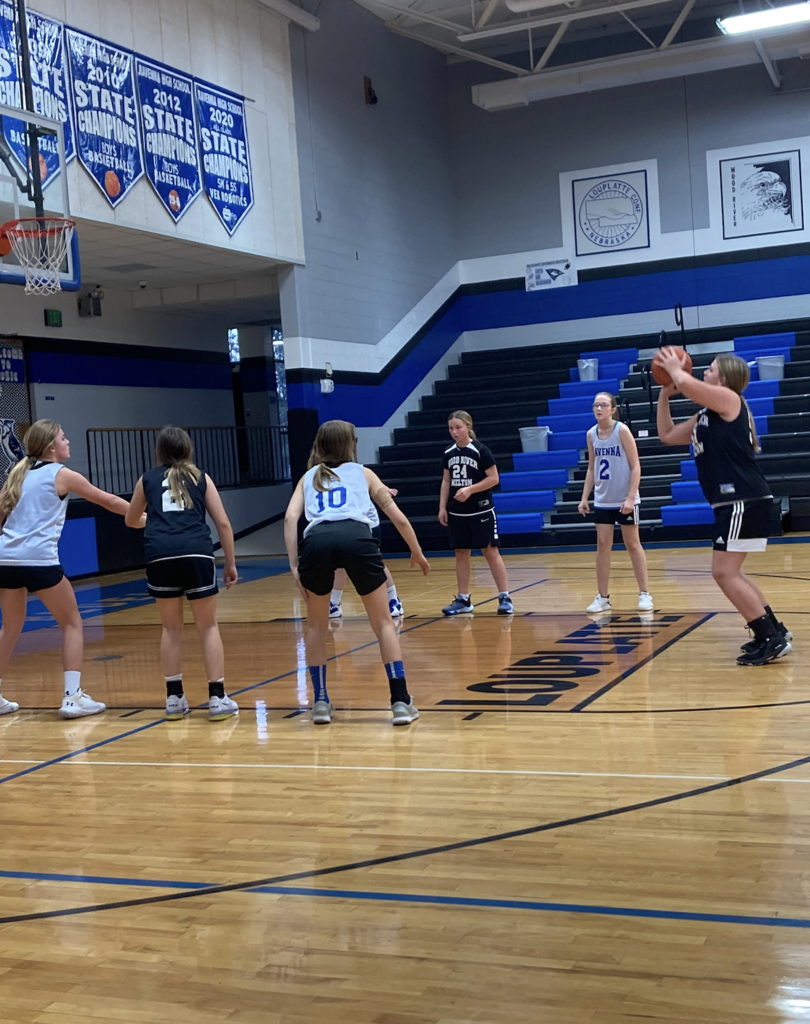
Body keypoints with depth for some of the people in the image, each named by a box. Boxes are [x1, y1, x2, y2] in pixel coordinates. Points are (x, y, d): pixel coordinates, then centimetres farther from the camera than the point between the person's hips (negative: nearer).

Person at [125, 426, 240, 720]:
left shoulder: (148, 479, 21)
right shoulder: (201, 477, 19)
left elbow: (130, 520, 36)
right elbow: (223, 523, 12)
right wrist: (231, 563, 18)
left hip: (160, 555, 1)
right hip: (196, 553, -1)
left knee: (171, 627, 15)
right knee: (208, 626, 9)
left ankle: (175, 698, 15)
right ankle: (218, 698, 6)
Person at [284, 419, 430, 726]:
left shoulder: (309, 477, 31)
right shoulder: (363, 473, 30)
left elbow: (290, 518, 13)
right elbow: (399, 518, 28)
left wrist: (294, 566, 10)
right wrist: (417, 553, 43)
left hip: (316, 541, 1)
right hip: (356, 537, -1)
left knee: (316, 625, 23)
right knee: (384, 622, 14)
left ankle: (321, 702, 21)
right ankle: (401, 702, 8)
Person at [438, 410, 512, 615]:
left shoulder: (480, 450, -11)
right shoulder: (448, 454, 6)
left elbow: (494, 478, -11)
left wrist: (470, 490, -20)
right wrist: (442, 507, 7)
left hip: (481, 510, -5)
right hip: (457, 512, 5)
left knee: (490, 552, -2)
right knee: (461, 553, 9)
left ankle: (504, 597, 3)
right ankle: (463, 599, 17)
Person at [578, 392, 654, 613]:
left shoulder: (622, 430, -11)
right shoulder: (591, 434, 3)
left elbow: (635, 466, -12)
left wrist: (631, 497, -20)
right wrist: (584, 498, 5)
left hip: (625, 499, -4)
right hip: (602, 500, 4)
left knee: (632, 544, 4)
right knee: (602, 545, 3)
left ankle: (644, 594, 13)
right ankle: (603, 597, 8)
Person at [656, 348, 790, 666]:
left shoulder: (729, 400, -7)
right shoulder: (706, 416, 20)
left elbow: (686, 382, -23)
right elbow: (667, 435, 27)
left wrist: (675, 368, -1)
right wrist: (664, 394, 21)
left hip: (745, 500, -10)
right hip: (733, 502, 10)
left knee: (723, 572, -11)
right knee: (729, 572, 17)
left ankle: (772, 638, -7)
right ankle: (773, 631, 24)